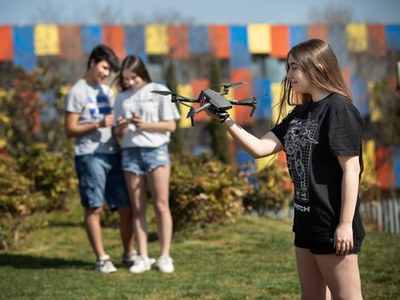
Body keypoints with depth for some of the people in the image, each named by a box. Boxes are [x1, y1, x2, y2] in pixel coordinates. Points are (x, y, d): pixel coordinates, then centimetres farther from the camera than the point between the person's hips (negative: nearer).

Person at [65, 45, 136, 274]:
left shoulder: (106, 91, 18)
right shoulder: (78, 92, -2)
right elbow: (70, 129, -6)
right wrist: (98, 124, -18)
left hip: (113, 154, 6)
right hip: (90, 156, -6)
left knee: (126, 206, 5)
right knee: (94, 208, -3)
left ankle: (129, 254, 14)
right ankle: (102, 258, 0)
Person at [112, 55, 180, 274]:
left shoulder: (159, 91, 1)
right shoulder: (122, 97, 12)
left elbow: (170, 125, -1)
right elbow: (118, 131, 14)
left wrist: (145, 125, -15)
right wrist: (121, 128, -10)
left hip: (155, 150, -3)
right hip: (130, 153, 3)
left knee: (161, 205, -5)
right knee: (138, 208, 3)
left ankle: (164, 256, -2)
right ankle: (143, 257, 5)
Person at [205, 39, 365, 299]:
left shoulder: (339, 109, -13)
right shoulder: (300, 114, 13)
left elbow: (351, 168, -16)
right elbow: (260, 148, 8)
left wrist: (346, 224, -19)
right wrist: (225, 119, -3)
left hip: (334, 226, -9)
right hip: (306, 220, 9)